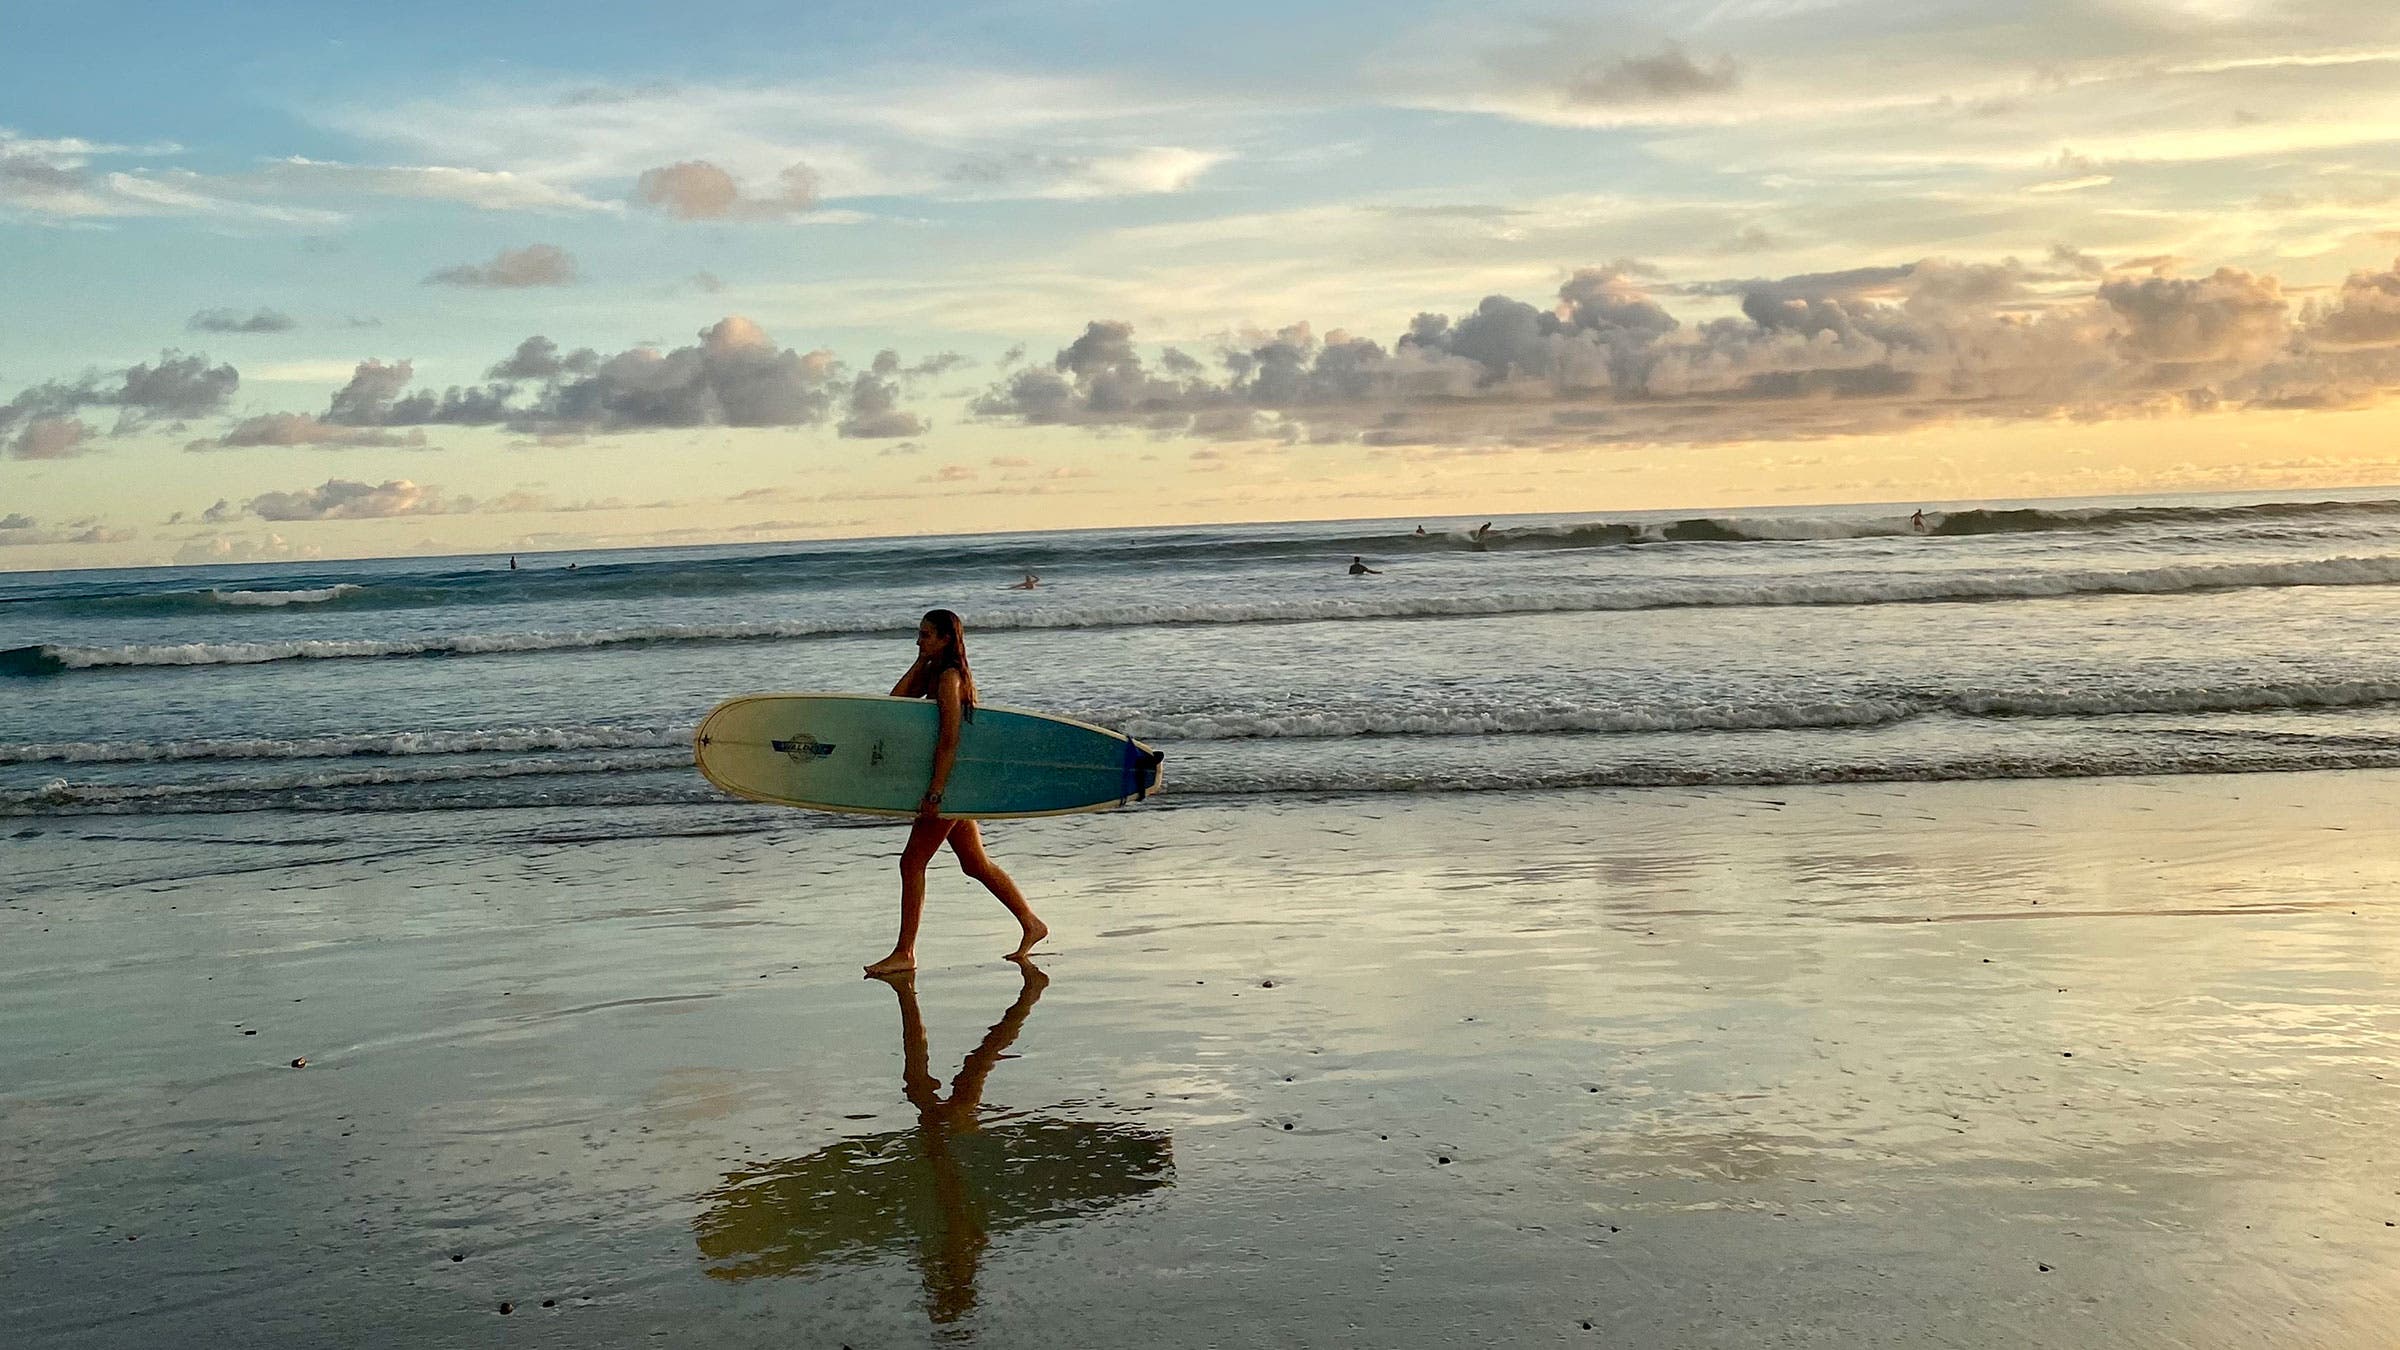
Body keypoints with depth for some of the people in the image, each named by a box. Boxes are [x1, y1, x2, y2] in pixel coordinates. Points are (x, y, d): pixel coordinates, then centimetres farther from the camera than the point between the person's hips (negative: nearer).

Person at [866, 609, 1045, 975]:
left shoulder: (950, 676, -16)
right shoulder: (932, 672, 13)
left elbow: (949, 740, -22)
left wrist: (934, 793, -24)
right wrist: (920, 662, 2)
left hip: (953, 777, -10)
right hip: (954, 781, 10)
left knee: (912, 861, -5)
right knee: (976, 864, 15)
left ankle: (904, 953, -1)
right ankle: (1031, 924, 22)